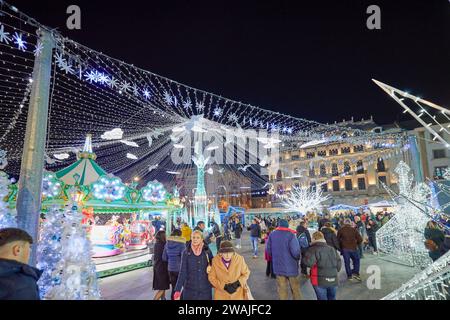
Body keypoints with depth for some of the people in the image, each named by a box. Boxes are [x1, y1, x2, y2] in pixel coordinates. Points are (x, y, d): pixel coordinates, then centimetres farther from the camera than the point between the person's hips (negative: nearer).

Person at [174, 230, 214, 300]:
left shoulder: (207, 251, -3)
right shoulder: (186, 252, -5)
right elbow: (182, 272, -5)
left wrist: (210, 266, -11)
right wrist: (177, 290, -11)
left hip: (205, 290, 1)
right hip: (189, 290, -1)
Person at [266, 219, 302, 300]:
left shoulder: (272, 235, -2)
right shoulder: (291, 235, -17)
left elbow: (268, 250, 1)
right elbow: (295, 252, -22)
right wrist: (298, 259, -1)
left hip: (278, 266, 3)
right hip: (291, 266, -3)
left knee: (282, 288, 14)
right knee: (295, 288, 14)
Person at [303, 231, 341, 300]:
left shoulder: (313, 249, -10)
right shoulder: (332, 249, 9)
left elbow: (309, 262, -25)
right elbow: (339, 264, 10)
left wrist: (304, 257, -5)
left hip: (320, 281, -5)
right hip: (334, 280, 5)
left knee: (322, 298, 7)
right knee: (332, 298, 23)